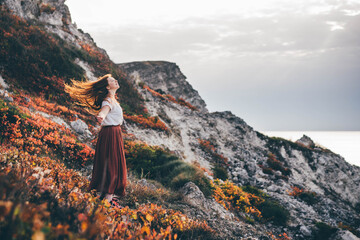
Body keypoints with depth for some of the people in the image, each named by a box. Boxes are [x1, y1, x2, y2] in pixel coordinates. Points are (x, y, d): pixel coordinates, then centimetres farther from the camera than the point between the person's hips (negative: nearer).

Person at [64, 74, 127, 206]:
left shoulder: (112, 99, 12)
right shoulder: (108, 101, -18)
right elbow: (103, 111, -41)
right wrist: (101, 117, -63)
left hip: (115, 134, 10)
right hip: (110, 134, -10)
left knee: (114, 164, 16)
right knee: (111, 164, -7)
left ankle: (110, 193, 26)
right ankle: (108, 197, -3)